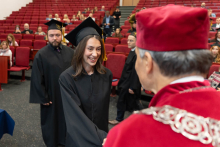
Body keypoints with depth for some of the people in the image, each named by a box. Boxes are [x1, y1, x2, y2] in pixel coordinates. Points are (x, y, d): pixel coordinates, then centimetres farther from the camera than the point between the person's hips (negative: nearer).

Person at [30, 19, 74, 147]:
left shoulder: (70, 52, -1)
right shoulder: (41, 55, -11)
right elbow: (37, 79, -10)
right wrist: (43, 98, -10)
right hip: (51, 96, -3)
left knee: (67, 120, 17)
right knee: (51, 121, 14)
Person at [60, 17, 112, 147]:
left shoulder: (107, 75, -9)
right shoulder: (67, 78, -20)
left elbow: (104, 108, 3)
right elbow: (76, 116, -22)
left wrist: (103, 134, 6)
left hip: (101, 134, 3)